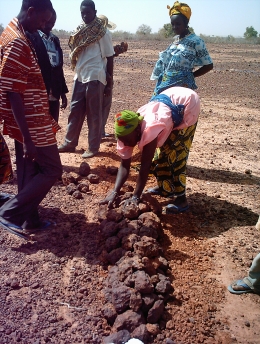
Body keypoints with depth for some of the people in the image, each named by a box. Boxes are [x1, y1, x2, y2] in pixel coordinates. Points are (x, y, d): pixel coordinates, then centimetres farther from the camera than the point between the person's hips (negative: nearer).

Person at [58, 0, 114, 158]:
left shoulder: (103, 32, -5)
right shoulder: (80, 31, 13)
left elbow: (109, 57, -5)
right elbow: (75, 53, 17)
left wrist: (109, 82, -8)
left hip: (95, 77, -6)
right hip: (80, 77, 6)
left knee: (94, 114, 1)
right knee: (75, 111, 12)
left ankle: (93, 147, 11)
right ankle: (70, 143, 23)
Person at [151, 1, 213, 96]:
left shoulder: (196, 41, -7)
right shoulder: (175, 39, 13)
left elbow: (208, 65, -4)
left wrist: (188, 77, -3)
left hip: (181, 86, -7)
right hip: (165, 85, 7)